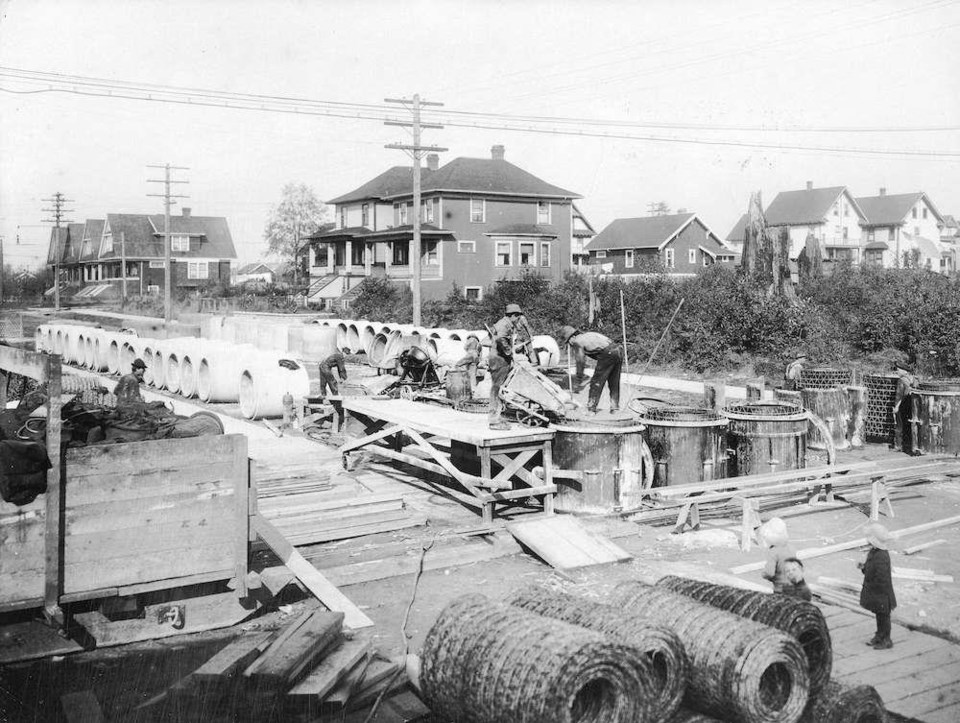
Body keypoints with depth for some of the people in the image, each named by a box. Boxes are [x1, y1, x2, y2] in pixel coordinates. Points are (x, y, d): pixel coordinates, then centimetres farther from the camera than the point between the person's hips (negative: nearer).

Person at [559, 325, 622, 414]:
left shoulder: (577, 341, 3)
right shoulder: (588, 334, 26)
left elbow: (580, 361, 6)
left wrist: (579, 378, 19)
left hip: (607, 355, -8)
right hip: (618, 351, 8)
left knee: (596, 383, 3)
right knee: (614, 383, 17)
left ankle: (591, 409, 6)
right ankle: (615, 408, 24)